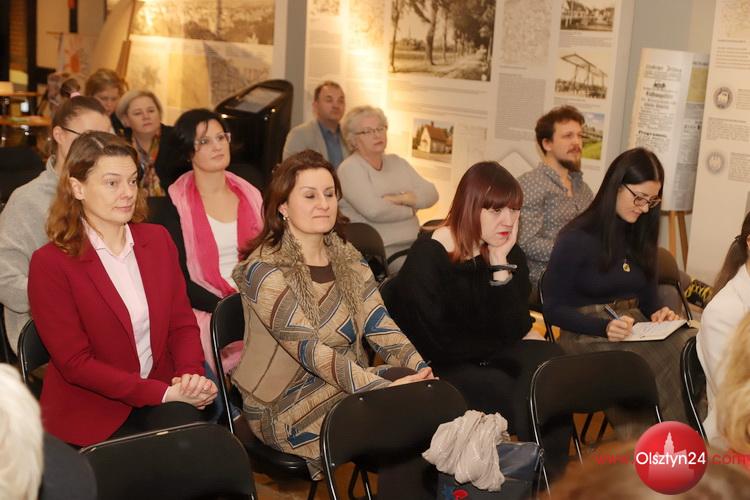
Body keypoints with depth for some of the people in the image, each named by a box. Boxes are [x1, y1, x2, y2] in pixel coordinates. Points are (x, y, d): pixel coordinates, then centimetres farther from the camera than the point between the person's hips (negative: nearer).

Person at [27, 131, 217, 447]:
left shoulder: (157, 239, 9)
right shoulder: (50, 263, -8)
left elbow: (182, 324, 10)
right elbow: (75, 363, -11)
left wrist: (190, 375, -13)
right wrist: (164, 392, -18)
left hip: (162, 395, 5)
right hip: (89, 413, -4)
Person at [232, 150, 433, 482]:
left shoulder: (348, 259, 8)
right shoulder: (265, 270, -14)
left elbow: (381, 327, -2)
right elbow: (310, 350, -24)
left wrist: (421, 371, -21)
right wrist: (386, 386, -33)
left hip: (346, 384, 6)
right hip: (283, 405, -6)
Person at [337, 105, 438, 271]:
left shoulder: (397, 162, 19)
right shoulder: (350, 168, -3)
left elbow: (431, 194, 9)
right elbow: (373, 210, -18)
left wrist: (401, 198, -9)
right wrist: (411, 208, -1)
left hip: (413, 244, 7)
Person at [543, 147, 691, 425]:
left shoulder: (640, 235, 14)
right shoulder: (576, 239, -6)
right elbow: (553, 309, -6)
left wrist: (658, 312, -2)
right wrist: (605, 327, -20)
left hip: (636, 331, 6)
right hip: (587, 337, -6)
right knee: (670, 363, -33)